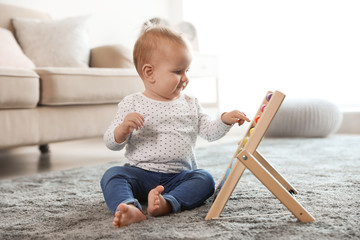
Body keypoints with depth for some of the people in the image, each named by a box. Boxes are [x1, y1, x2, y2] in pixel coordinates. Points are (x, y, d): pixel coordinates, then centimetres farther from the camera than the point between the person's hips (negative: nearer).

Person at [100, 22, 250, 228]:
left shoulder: (190, 104, 12)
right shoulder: (132, 103, 2)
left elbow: (209, 132, 12)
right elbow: (112, 143, 0)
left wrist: (225, 120, -7)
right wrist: (123, 128, -21)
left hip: (180, 176, 2)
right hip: (141, 174, -2)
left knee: (205, 179, -25)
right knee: (113, 175, -26)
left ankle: (167, 203, -45)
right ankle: (130, 208, -52)